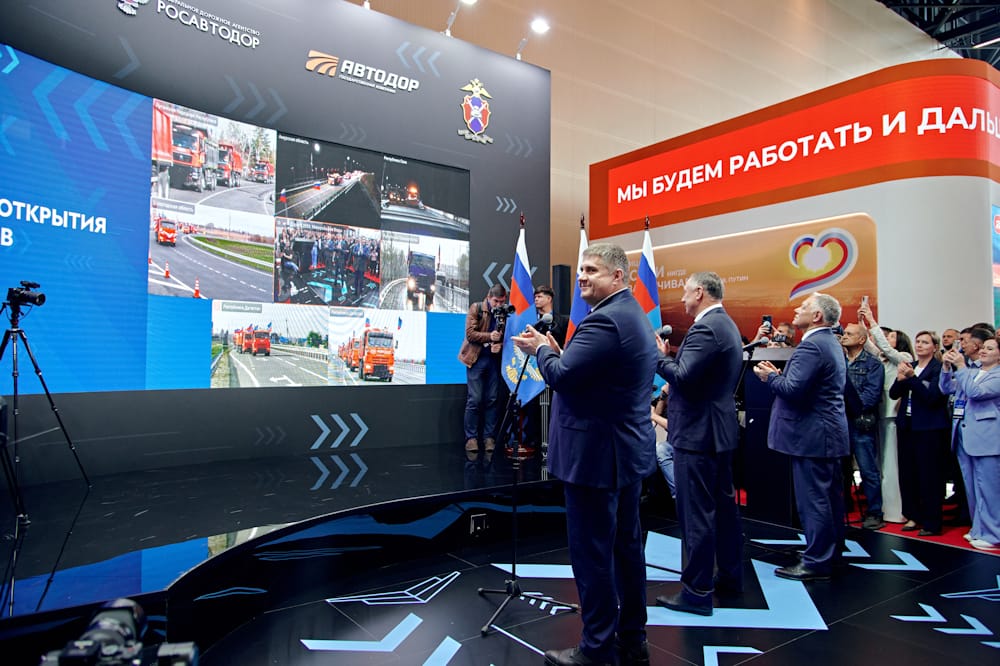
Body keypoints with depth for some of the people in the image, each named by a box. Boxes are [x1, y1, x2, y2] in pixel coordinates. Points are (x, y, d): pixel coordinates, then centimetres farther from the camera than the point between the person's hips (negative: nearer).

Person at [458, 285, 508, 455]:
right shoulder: (476, 308, -1)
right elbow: (470, 333, -7)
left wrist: (500, 345, -15)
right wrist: (489, 336, -19)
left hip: (495, 359, 2)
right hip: (476, 358, -2)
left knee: (492, 400, 4)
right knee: (474, 400, -4)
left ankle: (489, 437, 12)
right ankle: (471, 438, 5)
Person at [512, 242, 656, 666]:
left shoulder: (605, 320, -20)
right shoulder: (633, 314, 14)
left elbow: (560, 376, -23)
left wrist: (541, 349, -5)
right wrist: (557, 350, 7)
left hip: (596, 454, -11)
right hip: (629, 450, 11)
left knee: (591, 553, 1)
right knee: (626, 547, 17)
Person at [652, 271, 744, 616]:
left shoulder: (705, 329, -18)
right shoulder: (726, 325, 15)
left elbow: (684, 378, -25)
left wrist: (658, 356, -12)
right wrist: (671, 356, 9)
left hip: (697, 433, -11)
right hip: (721, 429, 11)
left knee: (696, 513, -4)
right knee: (724, 504, 19)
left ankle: (697, 592, 4)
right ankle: (731, 575, 33)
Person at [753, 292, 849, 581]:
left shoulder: (811, 346, -19)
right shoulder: (830, 342, 16)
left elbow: (793, 389, -25)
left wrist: (770, 376, -9)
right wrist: (779, 375, 9)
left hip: (811, 435, -11)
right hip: (829, 431, 11)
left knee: (812, 499, -4)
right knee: (829, 494, 18)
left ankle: (816, 562, 4)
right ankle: (832, 551, 30)